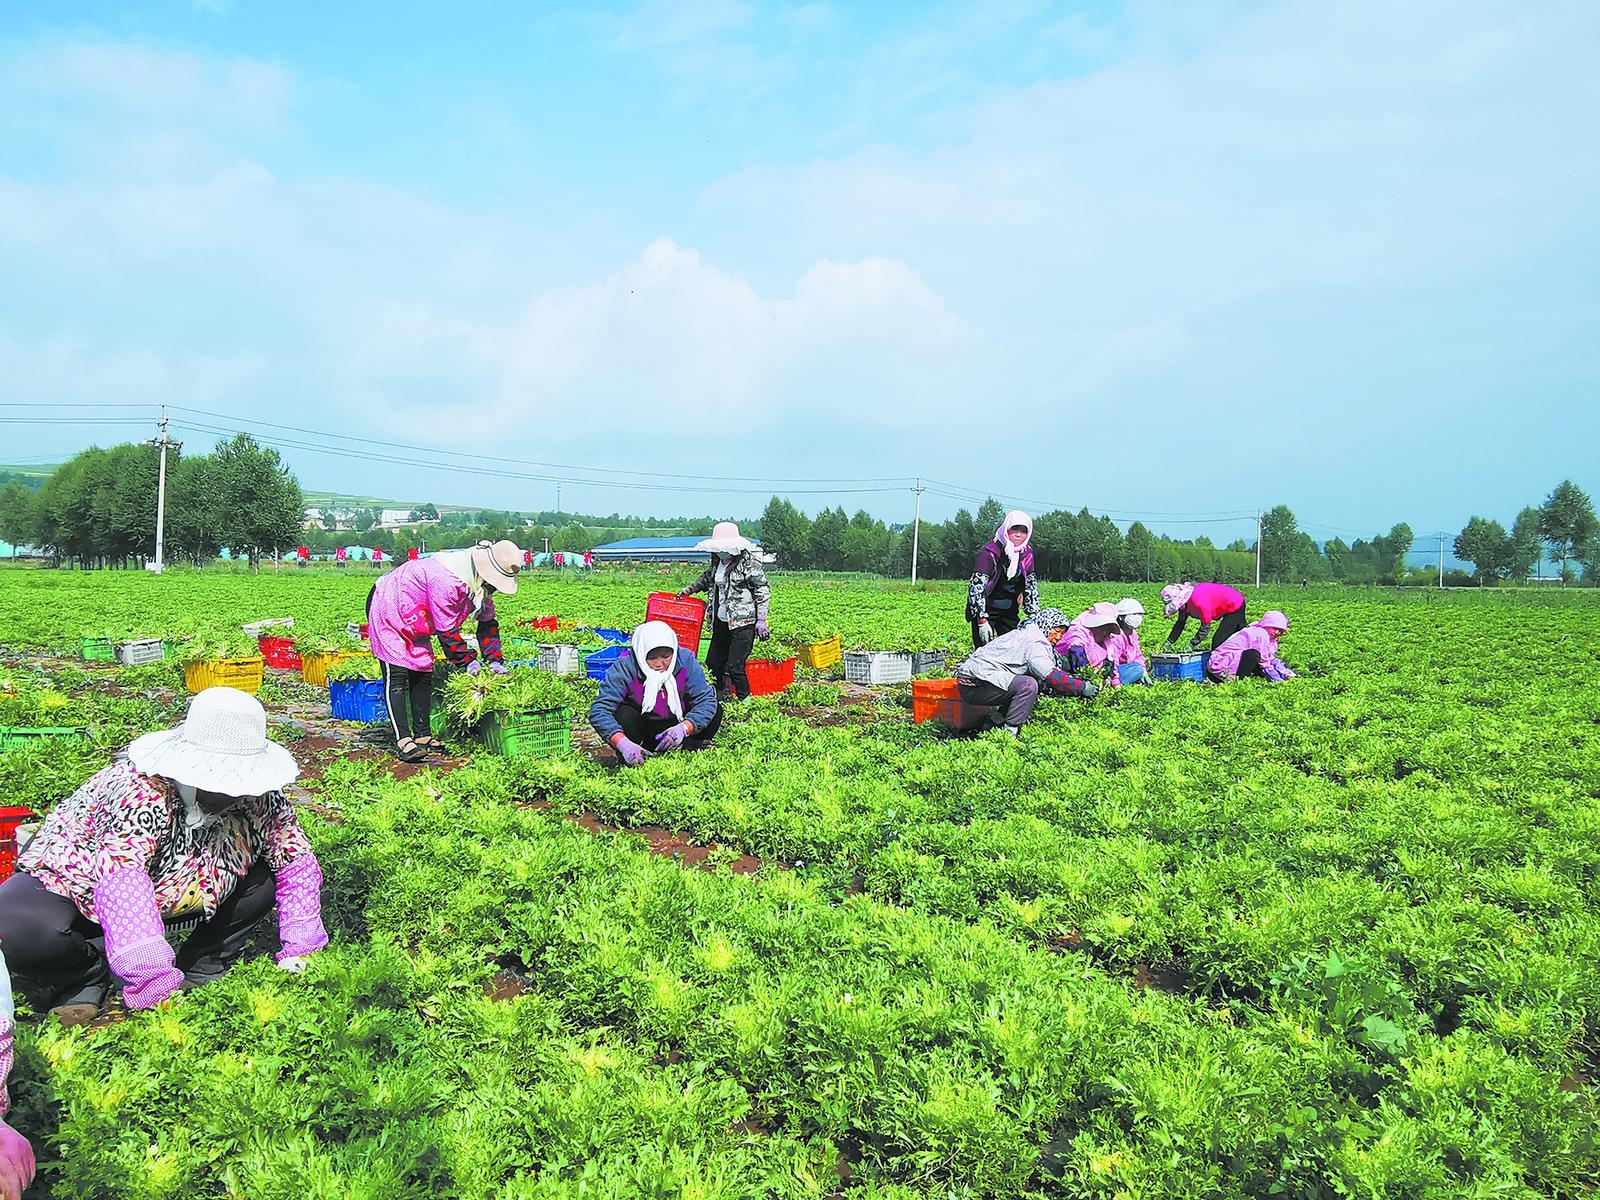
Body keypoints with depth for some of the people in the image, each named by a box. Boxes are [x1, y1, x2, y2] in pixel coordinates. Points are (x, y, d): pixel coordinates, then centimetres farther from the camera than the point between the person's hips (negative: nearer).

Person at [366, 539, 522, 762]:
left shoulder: (480, 581, -6)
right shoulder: (447, 580, -35)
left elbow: (488, 622, 4)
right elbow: (446, 629, -28)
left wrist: (495, 660, -2)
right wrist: (468, 659, -20)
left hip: (414, 621, 10)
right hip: (388, 608, -9)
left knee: (423, 675, 6)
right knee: (397, 677, -14)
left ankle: (422, 736, 10)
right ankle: (403, 740, -17)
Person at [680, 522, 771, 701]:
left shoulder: (749, 564, -13)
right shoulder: (717, 562, 9)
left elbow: (763, 593, -11)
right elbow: (707, 579, 30)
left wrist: (761, 621, -14)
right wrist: (690, 589, 16)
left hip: (743, 623, -8)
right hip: (721, 623, 8)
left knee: (734, 667, -11)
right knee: (713, 663, 11)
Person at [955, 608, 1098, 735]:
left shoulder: (1024, 634, 19)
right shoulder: (1035, 643, -13)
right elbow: (1051, 675, -27)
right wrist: (1082, 688, -20)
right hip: (973, 686, -10)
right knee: (1028, 685, -24)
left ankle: (996, 722, 12)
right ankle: (1009, 733, -20)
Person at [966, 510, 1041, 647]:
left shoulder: (1026, 553, 0)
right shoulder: (990, 552, -19)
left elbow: (1031, 585, 8)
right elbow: (976, 586, -22)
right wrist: (982, 622, -26)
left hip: (1010, 611, 6)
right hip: (985, 611, -6)